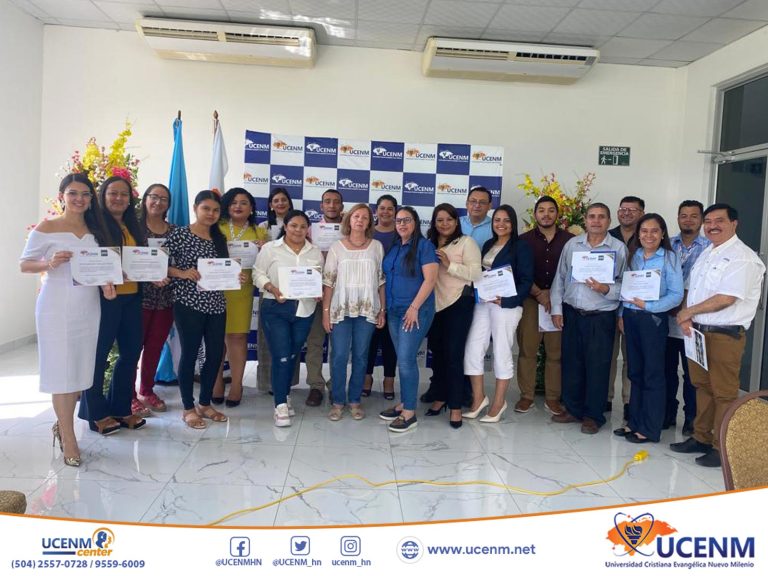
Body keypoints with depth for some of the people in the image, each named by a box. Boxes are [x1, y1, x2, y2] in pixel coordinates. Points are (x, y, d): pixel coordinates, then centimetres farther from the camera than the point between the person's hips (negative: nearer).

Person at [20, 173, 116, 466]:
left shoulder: (96, 229, 10)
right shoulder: (46, 228, -3)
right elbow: (24, 264, 0)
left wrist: (107, 283, -5)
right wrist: (49, 264, -19)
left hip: (89, 306, 5)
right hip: (57, 306, -4)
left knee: (81, 368, 9)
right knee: (62, 370, -1)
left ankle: (62, 423, 29)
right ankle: (68, 439, 8)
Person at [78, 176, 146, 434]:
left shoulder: (133, 227, 15)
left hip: (132, 297, 7)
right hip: (105, 297, -7)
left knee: (131, 351, 10)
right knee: (98, 354, 2)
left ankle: (120, 407, 24)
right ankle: (96, 413, 15)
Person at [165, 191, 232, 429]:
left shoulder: (220, 238, 12)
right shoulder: (179, 234, -5)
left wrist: (236, 276, -2)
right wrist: (183, 273, -21)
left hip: (216, 304, 6)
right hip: (188, 303, -6)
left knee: (216, 354, 8)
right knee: (190, 353, 2)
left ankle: (205, 403, 24)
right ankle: (188, 408, 16)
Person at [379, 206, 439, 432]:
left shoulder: (424, 245, -7)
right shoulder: (393, 247, 14)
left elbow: (430, 279, -14)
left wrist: (414, 307, -18)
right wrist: (384, 307, 13)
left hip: (416, 311, -7)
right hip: (394, 311, 7)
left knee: (406, 359, -9)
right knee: (402, 360, 11)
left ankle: (410, 413, -1)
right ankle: (403, 404, 21)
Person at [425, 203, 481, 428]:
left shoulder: (466, 242, -3)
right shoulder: (428, 244, 12)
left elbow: (476, 273, -12)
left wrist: (449, 264, -18)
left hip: (458, 303, -5)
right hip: (434, 305, 5)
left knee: (453, 354, -4)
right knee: (437, 353, 12)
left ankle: (455, 406, 3)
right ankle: (440, 398, 26)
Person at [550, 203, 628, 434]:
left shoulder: (619, 248, -2)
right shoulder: (571, 244, 6)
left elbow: (625, 285, -3)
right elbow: (559, 278, 9)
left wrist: (606, 289, -21)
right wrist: (556, 309, 4)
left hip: (601, 318, -3)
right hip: (571, 314, 3)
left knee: (597, 367, 3)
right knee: (571, 363, 11)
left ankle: (593, 415, 18)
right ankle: (573, 408, 27)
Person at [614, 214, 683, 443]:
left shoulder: (669, 258, -6)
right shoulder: (633, 255, 8)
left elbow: (676, 295, -11)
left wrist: (648, 305, -18)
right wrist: (621, 314, 6)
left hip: (653, 319, -5)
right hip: (630, 318, 5)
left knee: (652, 375, 4)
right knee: (635, 372, 13)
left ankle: (649, 429, 13)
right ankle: (635, 422, 25)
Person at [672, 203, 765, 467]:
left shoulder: (742, 257, -13)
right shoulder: (706, 253, 15)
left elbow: (725, 299, -21)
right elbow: (693, 290, 17)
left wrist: (688, 311, -10)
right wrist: (686, 318, 0)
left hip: (725, 335, -8)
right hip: (698, 331, 8)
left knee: (723, 393, 0)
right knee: (702, 387, 16)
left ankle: (721, 448, 11)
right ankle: (701, 438, 28)